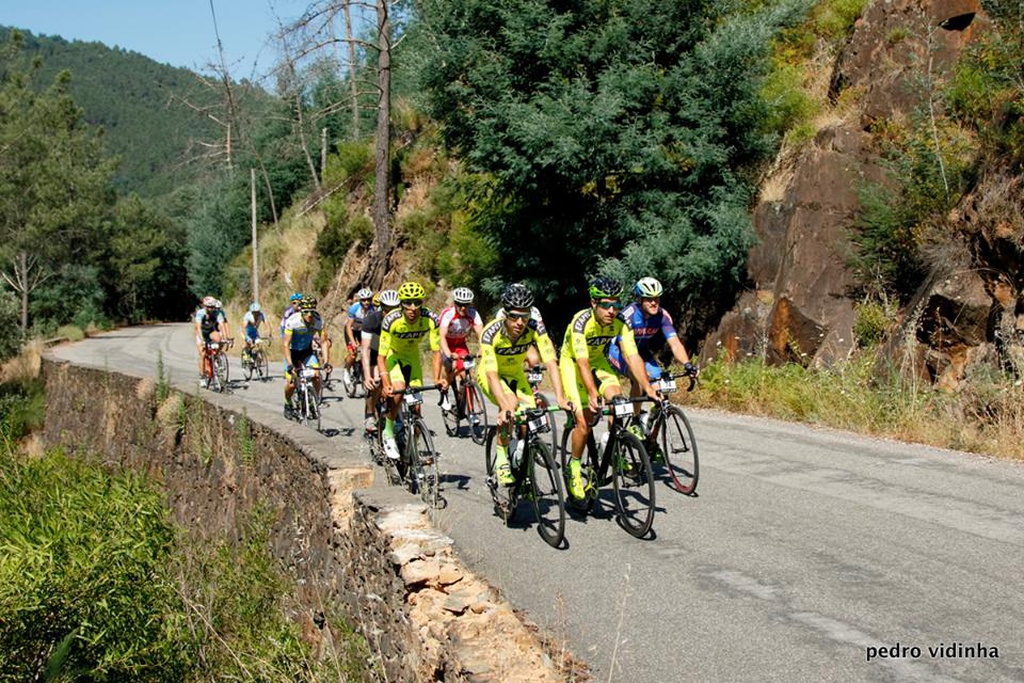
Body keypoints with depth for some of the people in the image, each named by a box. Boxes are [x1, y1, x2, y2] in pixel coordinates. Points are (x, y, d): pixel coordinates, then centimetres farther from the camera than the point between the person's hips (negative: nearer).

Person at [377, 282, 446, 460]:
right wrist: (385, 383, -45)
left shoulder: (431, 319, -28)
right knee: (397, 390, -30)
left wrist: (437, 378, -34)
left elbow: (435, 352, -21)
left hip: (412, 356, 3)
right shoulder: (391, 320, -34)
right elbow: (381, 356, -32)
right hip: (392, 354, -3)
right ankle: (388, 432, -7)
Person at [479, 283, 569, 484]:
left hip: (515, 374, 4)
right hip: (488, 374, -4)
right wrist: (505, 407, -56)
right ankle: (501, 459, -15)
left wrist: (560, 398, -45)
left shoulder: (535, 328, -27)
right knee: (510, 405, -33)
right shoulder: (491, 333, -35)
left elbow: (551, 363, -32)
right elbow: (492, 375, -42)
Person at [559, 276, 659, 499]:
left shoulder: (620, 323, -20)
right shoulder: (581, 322, -32)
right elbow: (582, 363, -39)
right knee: (584, 421, -15)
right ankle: (574, 468, 7)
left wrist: (648, 389, -35)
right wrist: (593, 394, -51)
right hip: (572, 364, -4)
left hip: (598, 361, 4)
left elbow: (632, 357, -24)